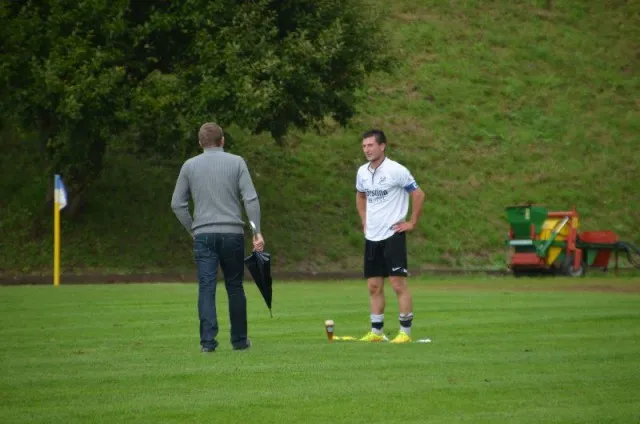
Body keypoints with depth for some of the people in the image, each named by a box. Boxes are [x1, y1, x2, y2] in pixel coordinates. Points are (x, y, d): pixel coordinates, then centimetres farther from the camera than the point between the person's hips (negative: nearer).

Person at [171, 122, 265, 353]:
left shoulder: (190, 166, 6)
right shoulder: (236, 162, 2)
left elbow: (177, 203, 7)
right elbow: (251, 198, -6)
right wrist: (257, 231, -5)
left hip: (203, 235, 0)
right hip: (232, 232, 0)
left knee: (206, 287, -2)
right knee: (235, 286, 10)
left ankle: (208, 340, -11)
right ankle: (239, 340, 16)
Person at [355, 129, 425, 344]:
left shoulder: (395, 170, -12)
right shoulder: (363, 172, 8)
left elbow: (418, 194, -9)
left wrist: (412, 223, -9)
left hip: (392, 235, -6)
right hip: (371, 236, 6)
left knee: (398, 283, -8)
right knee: (374, 286, 7)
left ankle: (405, 332, -4)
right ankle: (376, 332, 14)